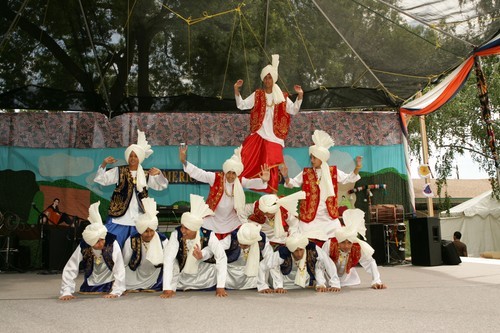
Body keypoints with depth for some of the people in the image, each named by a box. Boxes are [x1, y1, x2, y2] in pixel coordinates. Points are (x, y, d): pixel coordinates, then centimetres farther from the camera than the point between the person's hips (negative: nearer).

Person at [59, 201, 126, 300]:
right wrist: (67, 292, -21)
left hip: (109, 285, -2)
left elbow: (119, 270, -22)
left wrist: (115, 292, -28)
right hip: (89, 287, 3)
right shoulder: (83, 248, -14)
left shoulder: (113, 245, -20)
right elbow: (69, 270, -13)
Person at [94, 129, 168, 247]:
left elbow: (162, 186, 4)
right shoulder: (119, 171, 3)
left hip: (138, 221, 2)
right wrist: (104, 164, -20)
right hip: (119, 218, -2)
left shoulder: (146, 175, 9)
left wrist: (159, 173, -15)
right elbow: (100, 180, -4)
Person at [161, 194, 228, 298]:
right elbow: (168, 259, -34)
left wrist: (220, 287, -31)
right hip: (180, 274, -1)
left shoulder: (208, 235, -27)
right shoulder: (176, 234, -30)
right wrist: (167, 289, -40)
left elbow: (222, 257, -27)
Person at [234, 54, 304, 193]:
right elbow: (241, 105, 1)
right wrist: (236, 91, -12)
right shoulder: (257, 95, 5)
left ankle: (269, 191, 11)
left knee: (271, 165, -2)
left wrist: (300, 96, -15)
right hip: (258, 134, 1)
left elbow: (294, 110, -1)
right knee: (246, 158, -13)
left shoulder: (281, 97, 5)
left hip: (273, 137, 0)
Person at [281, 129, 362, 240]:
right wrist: (286, 177, -19)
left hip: (329, 215, 1)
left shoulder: (333, 172, 1)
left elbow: (349, 178, 5)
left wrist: (357, 168, -11)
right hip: (310, 215, -1)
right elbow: (292, 184, 1)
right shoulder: (306, 173, 1)